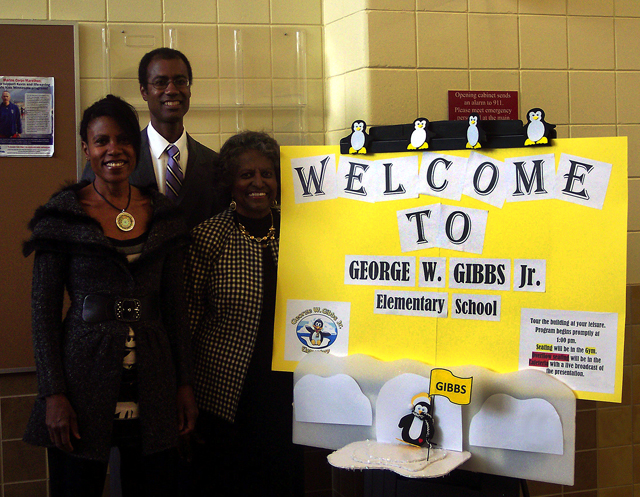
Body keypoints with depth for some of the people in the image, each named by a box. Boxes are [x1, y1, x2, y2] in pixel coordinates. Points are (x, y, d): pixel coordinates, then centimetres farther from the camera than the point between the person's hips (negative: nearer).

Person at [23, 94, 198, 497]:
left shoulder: (164, 215, 9)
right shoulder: (64, 215, -1)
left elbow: (175, 303, 12)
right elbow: (44, 308, -3)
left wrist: (185, 383, 7)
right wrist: (53, 394, -10)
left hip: (153, 383, 3)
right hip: (85, 374, -3)